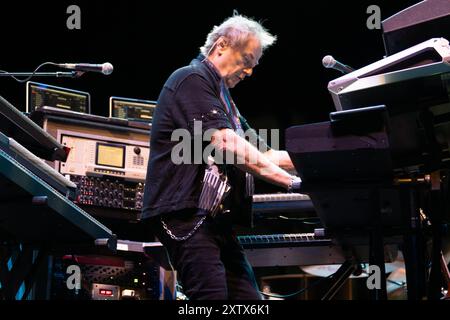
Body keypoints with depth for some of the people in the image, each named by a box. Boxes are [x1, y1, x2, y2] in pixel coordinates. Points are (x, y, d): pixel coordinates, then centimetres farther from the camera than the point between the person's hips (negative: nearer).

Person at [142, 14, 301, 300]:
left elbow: (257, 155, 24)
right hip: (185, 212, -10)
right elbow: (226, 144, -20)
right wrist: (290, 181, -21)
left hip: (214, 216, 10)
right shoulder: (192, 79, -7)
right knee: (214, 295, -18)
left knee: (248, 296, 6)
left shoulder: (221, 94, 25)